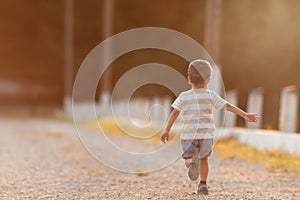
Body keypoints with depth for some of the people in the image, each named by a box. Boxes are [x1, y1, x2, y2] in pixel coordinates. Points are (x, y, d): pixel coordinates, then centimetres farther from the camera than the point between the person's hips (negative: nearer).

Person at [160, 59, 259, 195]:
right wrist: (245, 115, -1)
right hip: (206, 133, 1)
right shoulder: (211, 96, 2)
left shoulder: (184, 96, 2)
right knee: (204, 158, 17)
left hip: (188, 134, -1)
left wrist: (167, 130, -5)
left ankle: (192, 161, -30)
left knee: (188, 159, 4)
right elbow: (228, 106, -3)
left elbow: (175, 113, -6)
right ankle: (203, 184, 14)